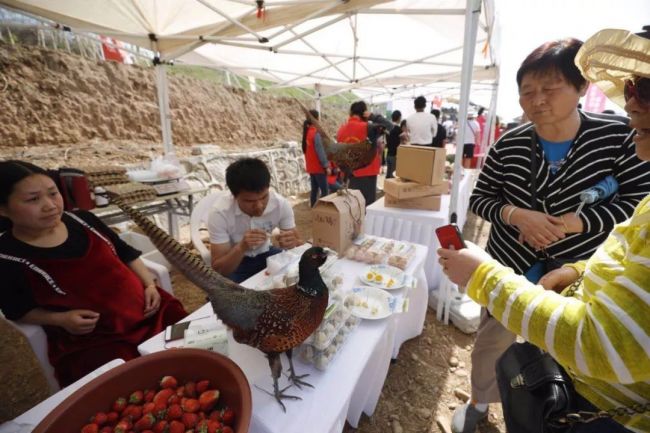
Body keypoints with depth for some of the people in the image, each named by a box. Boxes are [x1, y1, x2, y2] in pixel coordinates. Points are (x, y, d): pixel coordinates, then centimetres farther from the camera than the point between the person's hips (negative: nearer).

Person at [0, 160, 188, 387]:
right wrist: (61, 319, -13)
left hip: (146, 310, 4)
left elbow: (126, 254, 10)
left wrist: (150, 285, 0)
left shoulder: (82, 220, 0)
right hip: (90, 339, -3)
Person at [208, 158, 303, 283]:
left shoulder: (281, 204, -22)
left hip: (265, 254, 2)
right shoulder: (220, 213, -28)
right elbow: (218, 270, -24)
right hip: (234, 261, -2)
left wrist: (293, 243, -36)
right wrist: (241, 247, -43)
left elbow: (298, 243, -11)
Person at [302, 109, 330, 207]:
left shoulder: (306, 132, 8)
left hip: (311, 167, 8)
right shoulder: (316, 133, -16)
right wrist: (326, 166, -16)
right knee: (324, 191, -3)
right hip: (318, 167, -8)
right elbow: (320, 151, -19)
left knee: (314, 189, 13)